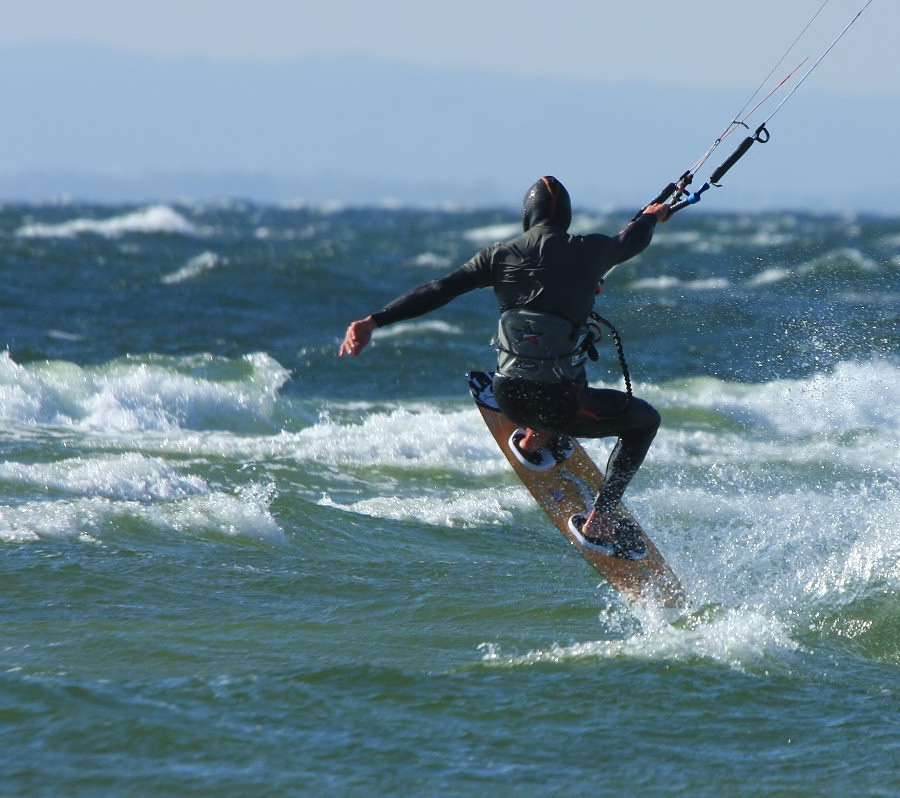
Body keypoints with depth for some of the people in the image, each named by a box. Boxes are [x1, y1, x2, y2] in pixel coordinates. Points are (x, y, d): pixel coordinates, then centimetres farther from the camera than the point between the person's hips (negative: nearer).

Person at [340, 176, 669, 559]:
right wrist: (651, 216, 46)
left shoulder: (501, 255, 3)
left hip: (510, 398, 4)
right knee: (645, 420, 21)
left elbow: (437, 291, -3)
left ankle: (535, 441, 36)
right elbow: (633, 241, 22)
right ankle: (599, 521, 11)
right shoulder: (589, 250, 0)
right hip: (561, 402, -4)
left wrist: (373, 321, -4)